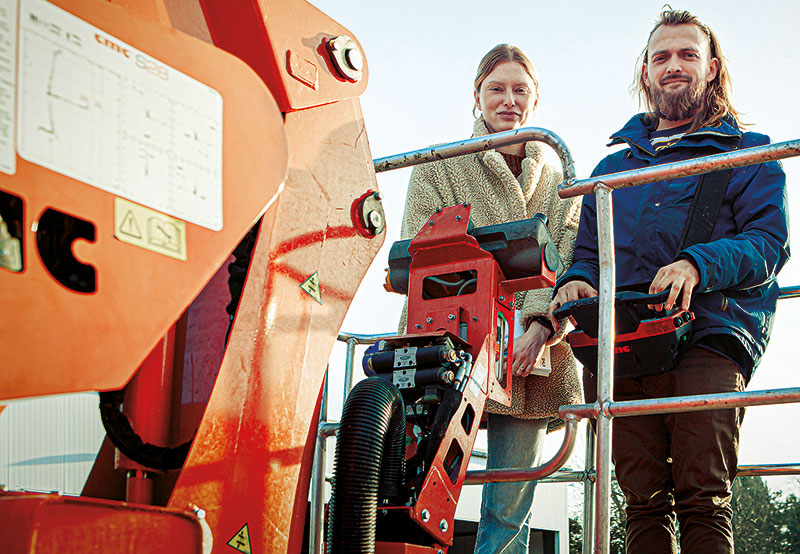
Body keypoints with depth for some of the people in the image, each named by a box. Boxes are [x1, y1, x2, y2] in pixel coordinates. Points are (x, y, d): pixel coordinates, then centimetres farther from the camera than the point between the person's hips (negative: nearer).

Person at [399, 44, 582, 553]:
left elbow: (568, 263, 6)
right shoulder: (439, 168, 14)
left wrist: (539, 326, -15)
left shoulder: (559, 183, 20)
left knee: (509, 510, 0)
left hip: (530, 360, 2)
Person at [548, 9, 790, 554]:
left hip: (709, 339, -3)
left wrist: (697, 265, -17)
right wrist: (575, 282, 3)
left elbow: (769, 242, 2)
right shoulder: (614, 166, 30)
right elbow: (589, 251, 28)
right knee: (644, 503, -3)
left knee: (704, 503, -13)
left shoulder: (748, 155, 17)